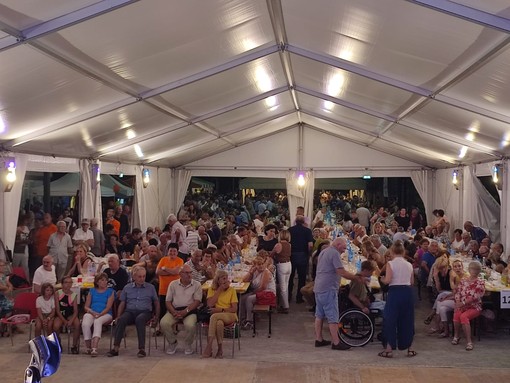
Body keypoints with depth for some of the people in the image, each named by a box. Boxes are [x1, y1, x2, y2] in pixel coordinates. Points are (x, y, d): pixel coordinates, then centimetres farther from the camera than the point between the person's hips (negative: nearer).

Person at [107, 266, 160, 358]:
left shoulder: (150, 287, 15)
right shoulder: (127, 288, 18)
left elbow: (156, 303, 17)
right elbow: (122, 304, 17)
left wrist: (156, 317, 4)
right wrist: (118, 316, 2)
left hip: (145, 312, -2)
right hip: (130, 311, 2)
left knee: (139, 319, -38)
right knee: (121, 319, -33)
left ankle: (142, 348, -40)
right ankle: (115, 348, -36)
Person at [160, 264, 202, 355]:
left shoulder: (197, 285, 6)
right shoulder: (173, 284, 12)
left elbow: (197, 302, -2)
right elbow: (168, 301, 9)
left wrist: (185, 311, -16)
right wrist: (174, 312, -10)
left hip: (190, 311, -2)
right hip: (174, 310, 2)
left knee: (190, 325, -34)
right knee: (163, 323, -26)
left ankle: (188, 345, -1)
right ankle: (172, 343, 2)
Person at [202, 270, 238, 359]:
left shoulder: (231, 290, 6)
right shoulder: (211, 289, 10)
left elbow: (234, 309, -1)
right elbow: (210, 304, -8)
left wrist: (220, 310, -13)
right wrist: (219, 290, -7)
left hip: (229, 316, -1)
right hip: (216, 315, 1)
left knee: (214, 316, -35)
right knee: (219, 323, -38)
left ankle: (209, 347, -33)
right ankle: (220, 349, -29)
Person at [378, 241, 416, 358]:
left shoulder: (390, 264, -7)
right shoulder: (409, 265, 7)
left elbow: (388, 280, -15)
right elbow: (412, 282, 10)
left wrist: (382, 279, 5)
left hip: (395, 292, -4)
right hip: (407, 292, 4)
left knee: (390, 320, 3)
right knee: (407, 320, 13)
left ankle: (389, 349, 2)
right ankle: (409, 349, 18)